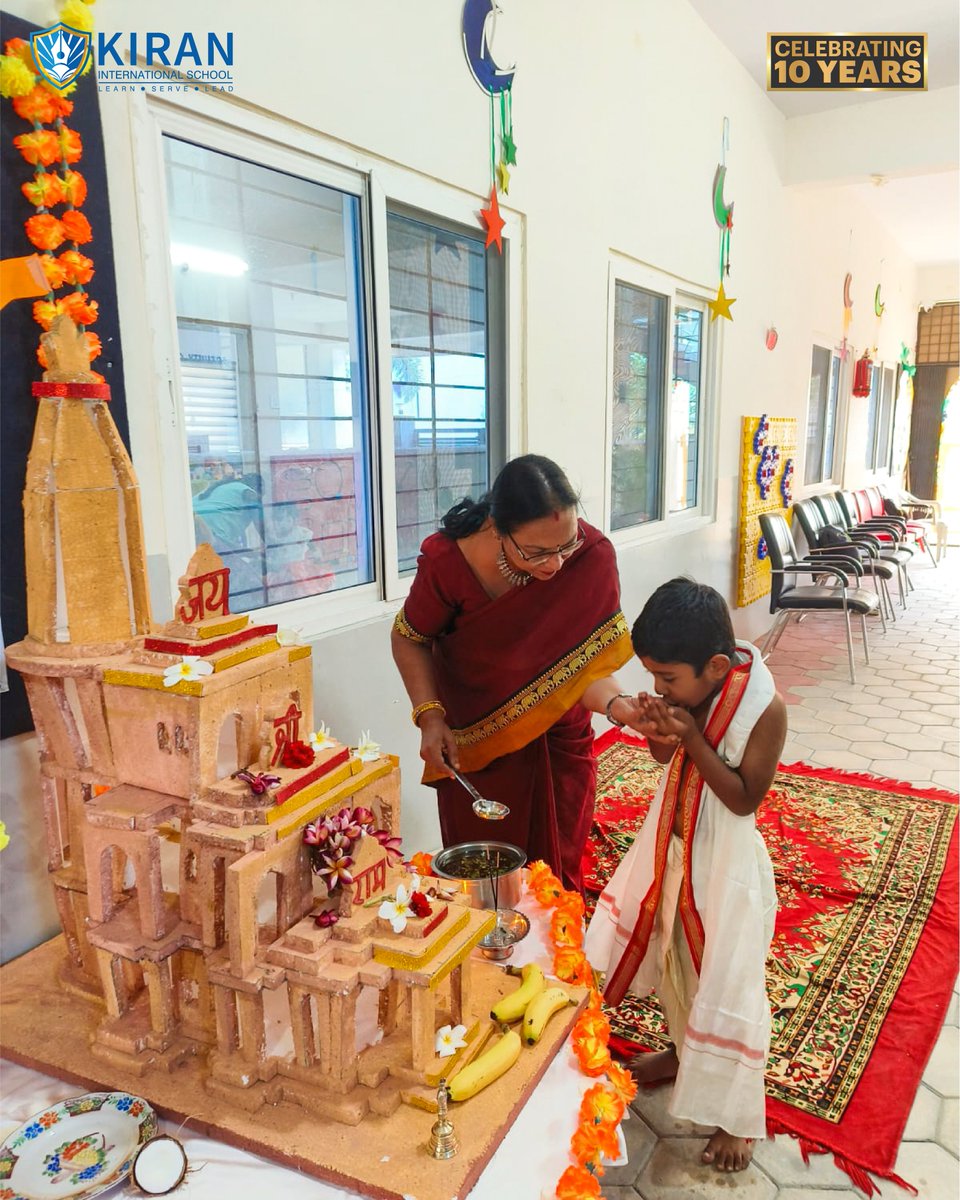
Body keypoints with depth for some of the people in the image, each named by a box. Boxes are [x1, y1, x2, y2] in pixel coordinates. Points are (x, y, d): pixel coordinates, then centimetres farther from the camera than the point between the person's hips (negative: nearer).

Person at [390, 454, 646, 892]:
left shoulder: (593, 556, -25)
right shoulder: (449, 560, -25)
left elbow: (583, 661, -21)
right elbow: (409, 637, -7)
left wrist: (616, 703, -41)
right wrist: (430, 715, -19)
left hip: (558, 744, 1)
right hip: (471, 748, 0)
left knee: (556, 877, 15)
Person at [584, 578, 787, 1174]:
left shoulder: (765, 709, -26)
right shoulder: (689, 688, -11)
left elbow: (745, 798, -20)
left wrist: (692, 739, -29)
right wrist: (659, 733, -21)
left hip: (726, 861, -6)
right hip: (672, 844, 6)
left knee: (725, 980, 7)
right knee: (670, 952, 24)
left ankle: (738, 1117, 30)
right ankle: (683, 1051, 51)